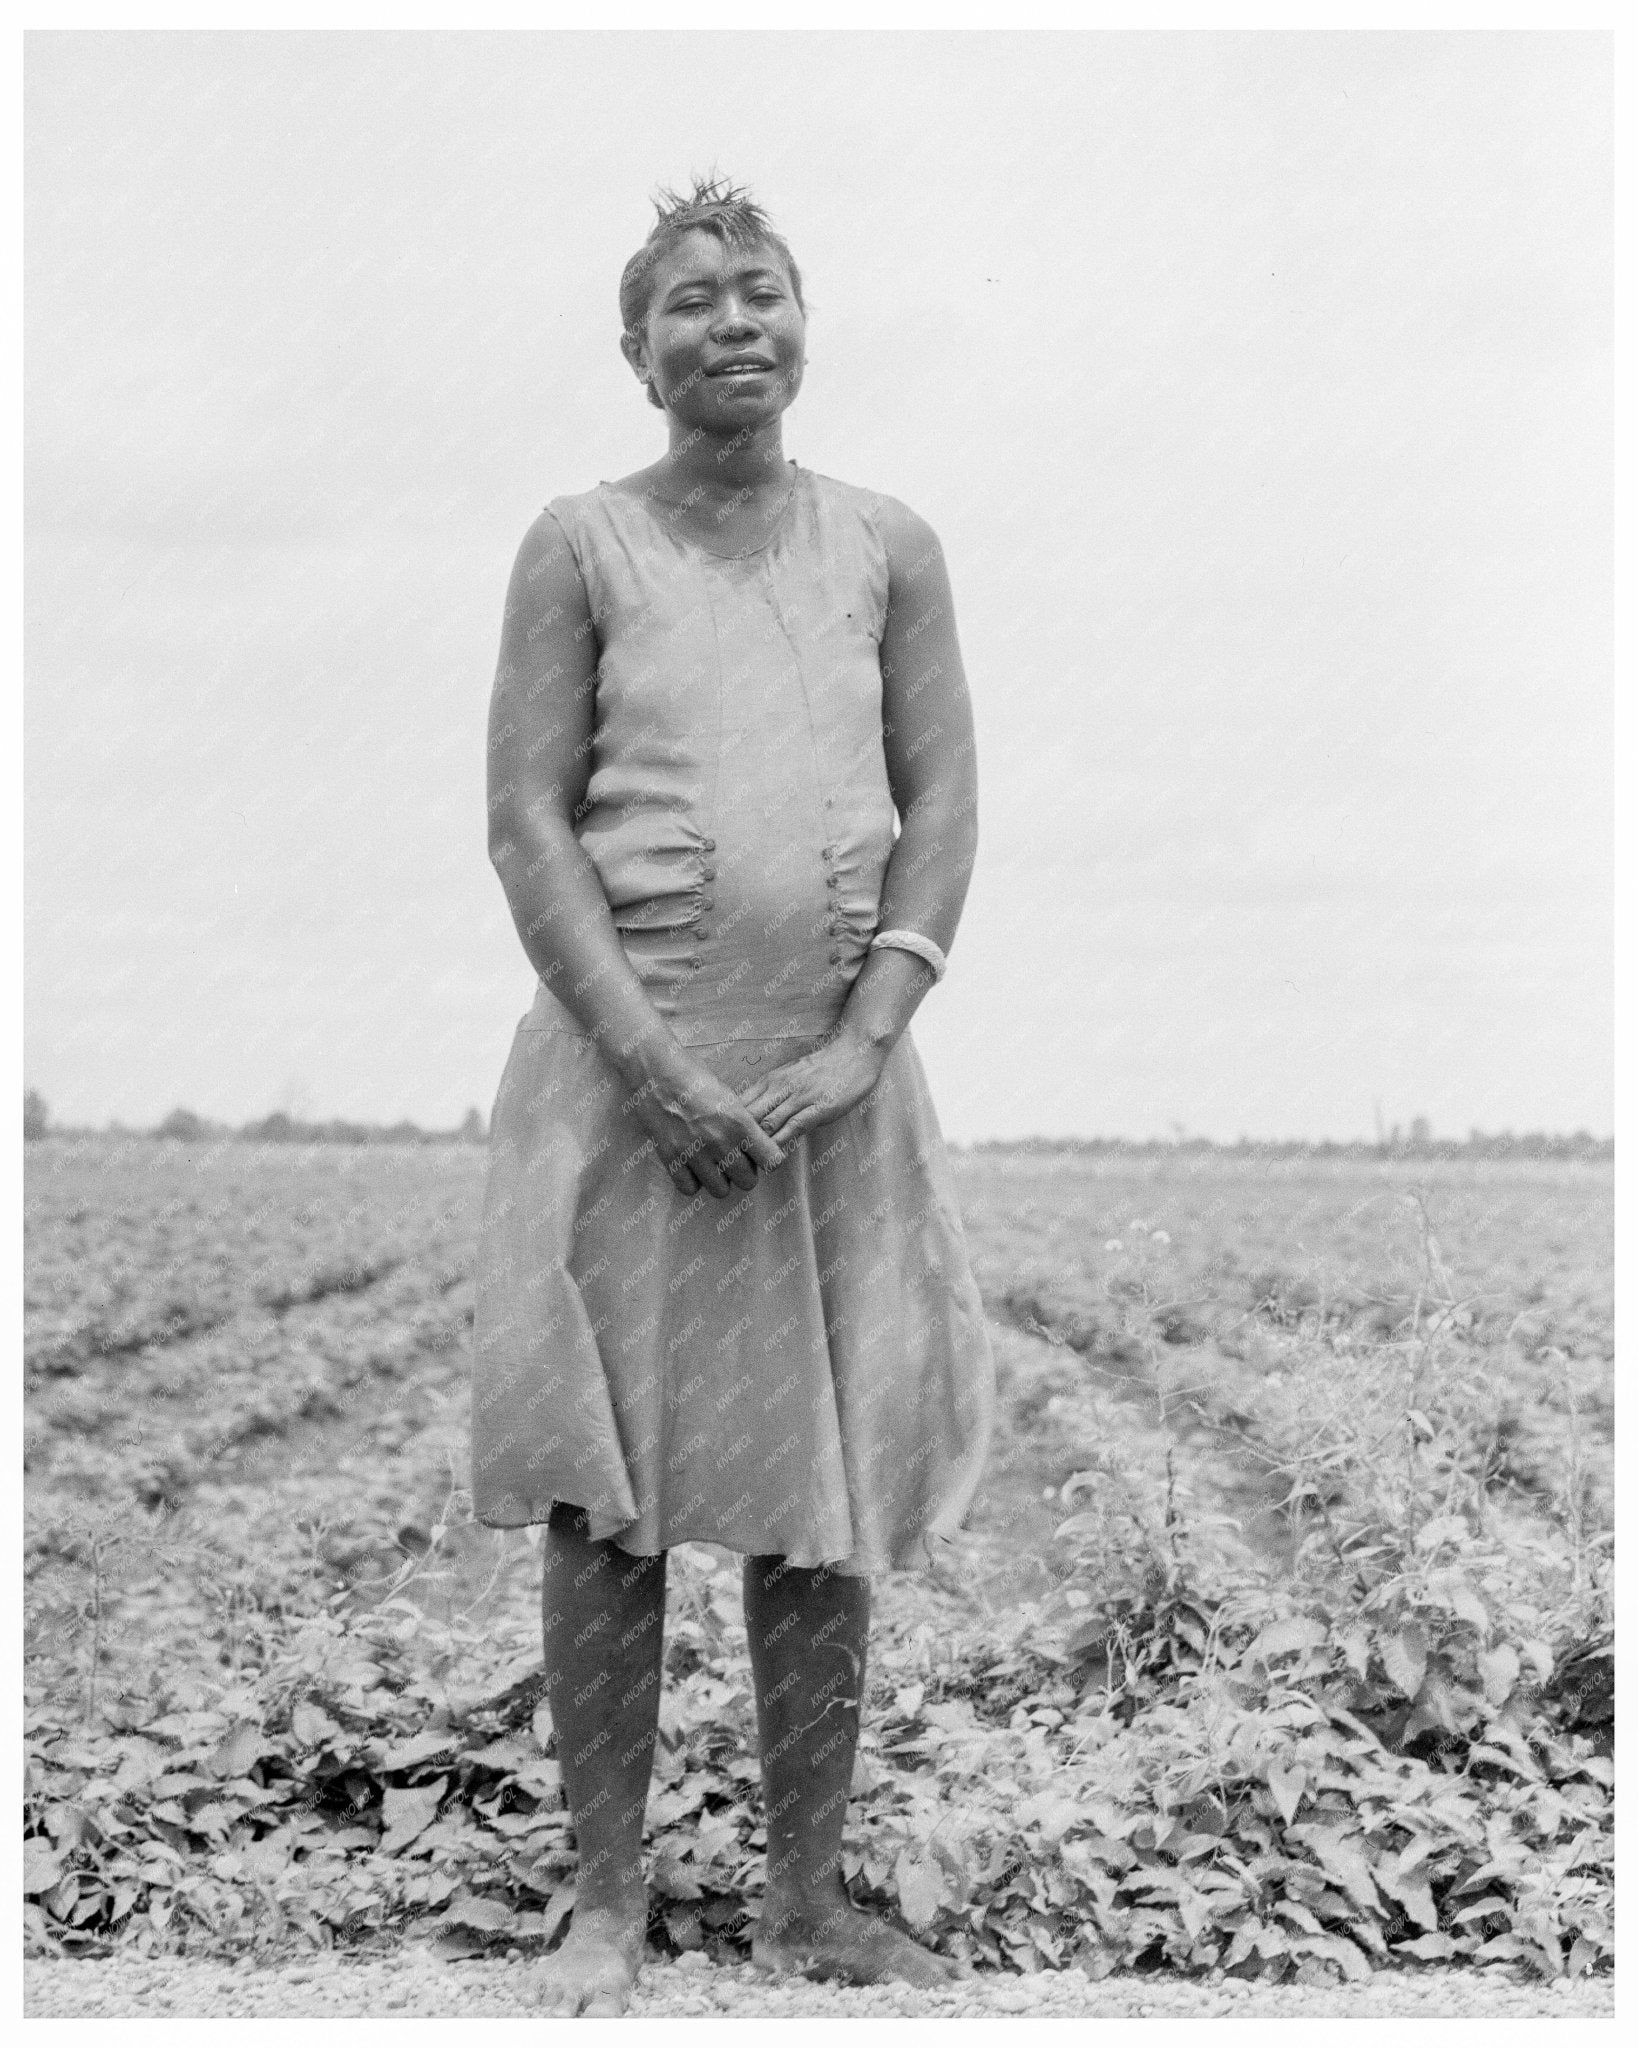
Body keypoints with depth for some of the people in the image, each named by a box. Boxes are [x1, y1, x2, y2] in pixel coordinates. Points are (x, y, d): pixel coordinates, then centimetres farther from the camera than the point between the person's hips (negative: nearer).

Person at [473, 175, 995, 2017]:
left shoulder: (886, 548, 9)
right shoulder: (581, 546, 2)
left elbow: (944, 804, 4)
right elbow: (528, 821, -4)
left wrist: (864, 1038, -10)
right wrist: (653, 1060, -14)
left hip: (835, 1078, 2)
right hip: (623, 1064, -2)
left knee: (829, 1498, 5)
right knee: (608, 1496, -1)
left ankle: (809, 1901, 16)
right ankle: (606, 1905, 11)